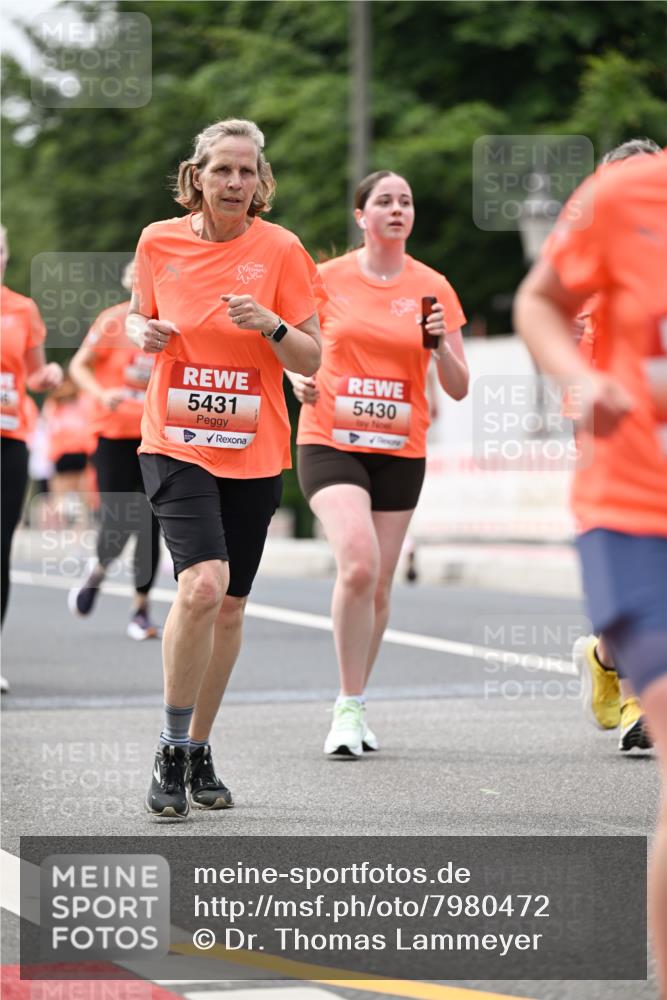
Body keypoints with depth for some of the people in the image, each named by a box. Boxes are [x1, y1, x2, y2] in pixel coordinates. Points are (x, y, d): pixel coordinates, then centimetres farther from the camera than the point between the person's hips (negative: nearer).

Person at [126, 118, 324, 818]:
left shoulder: (280, 249, -2)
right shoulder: (159, 242, 1)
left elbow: (311, 360, 0)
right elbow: (138, 317, 18)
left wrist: (271, 326, -19)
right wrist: (145, 333, -5)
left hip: (254, 452, 2)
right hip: (176, 441, -2)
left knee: (228, 606, 8)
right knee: (202, 584, -21)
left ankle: (198, 749, 25)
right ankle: (171, 753, -8)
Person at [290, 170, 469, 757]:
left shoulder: (433, 289, 4)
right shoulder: (328, 279, 0)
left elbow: (458, 389, 5)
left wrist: (441, 345, -14)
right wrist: (300, 381, -7)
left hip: (400, 451, 3)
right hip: (331, 443, -3)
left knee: (378, 587, 7)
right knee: (358, 564, -23)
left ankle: (355, 706, 26)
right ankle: (350, 707, -12)